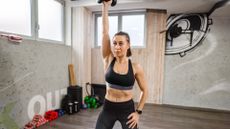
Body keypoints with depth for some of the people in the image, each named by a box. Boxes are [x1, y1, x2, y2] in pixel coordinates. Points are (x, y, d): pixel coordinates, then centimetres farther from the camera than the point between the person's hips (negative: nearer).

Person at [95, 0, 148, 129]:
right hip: (108, 108, 2)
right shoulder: (108, 60, -7)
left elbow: (145, 91, 1)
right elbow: (105, 32, -13)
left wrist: (138, 112, -3)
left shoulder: (136, 67, -11)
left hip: (127, 109, -1)